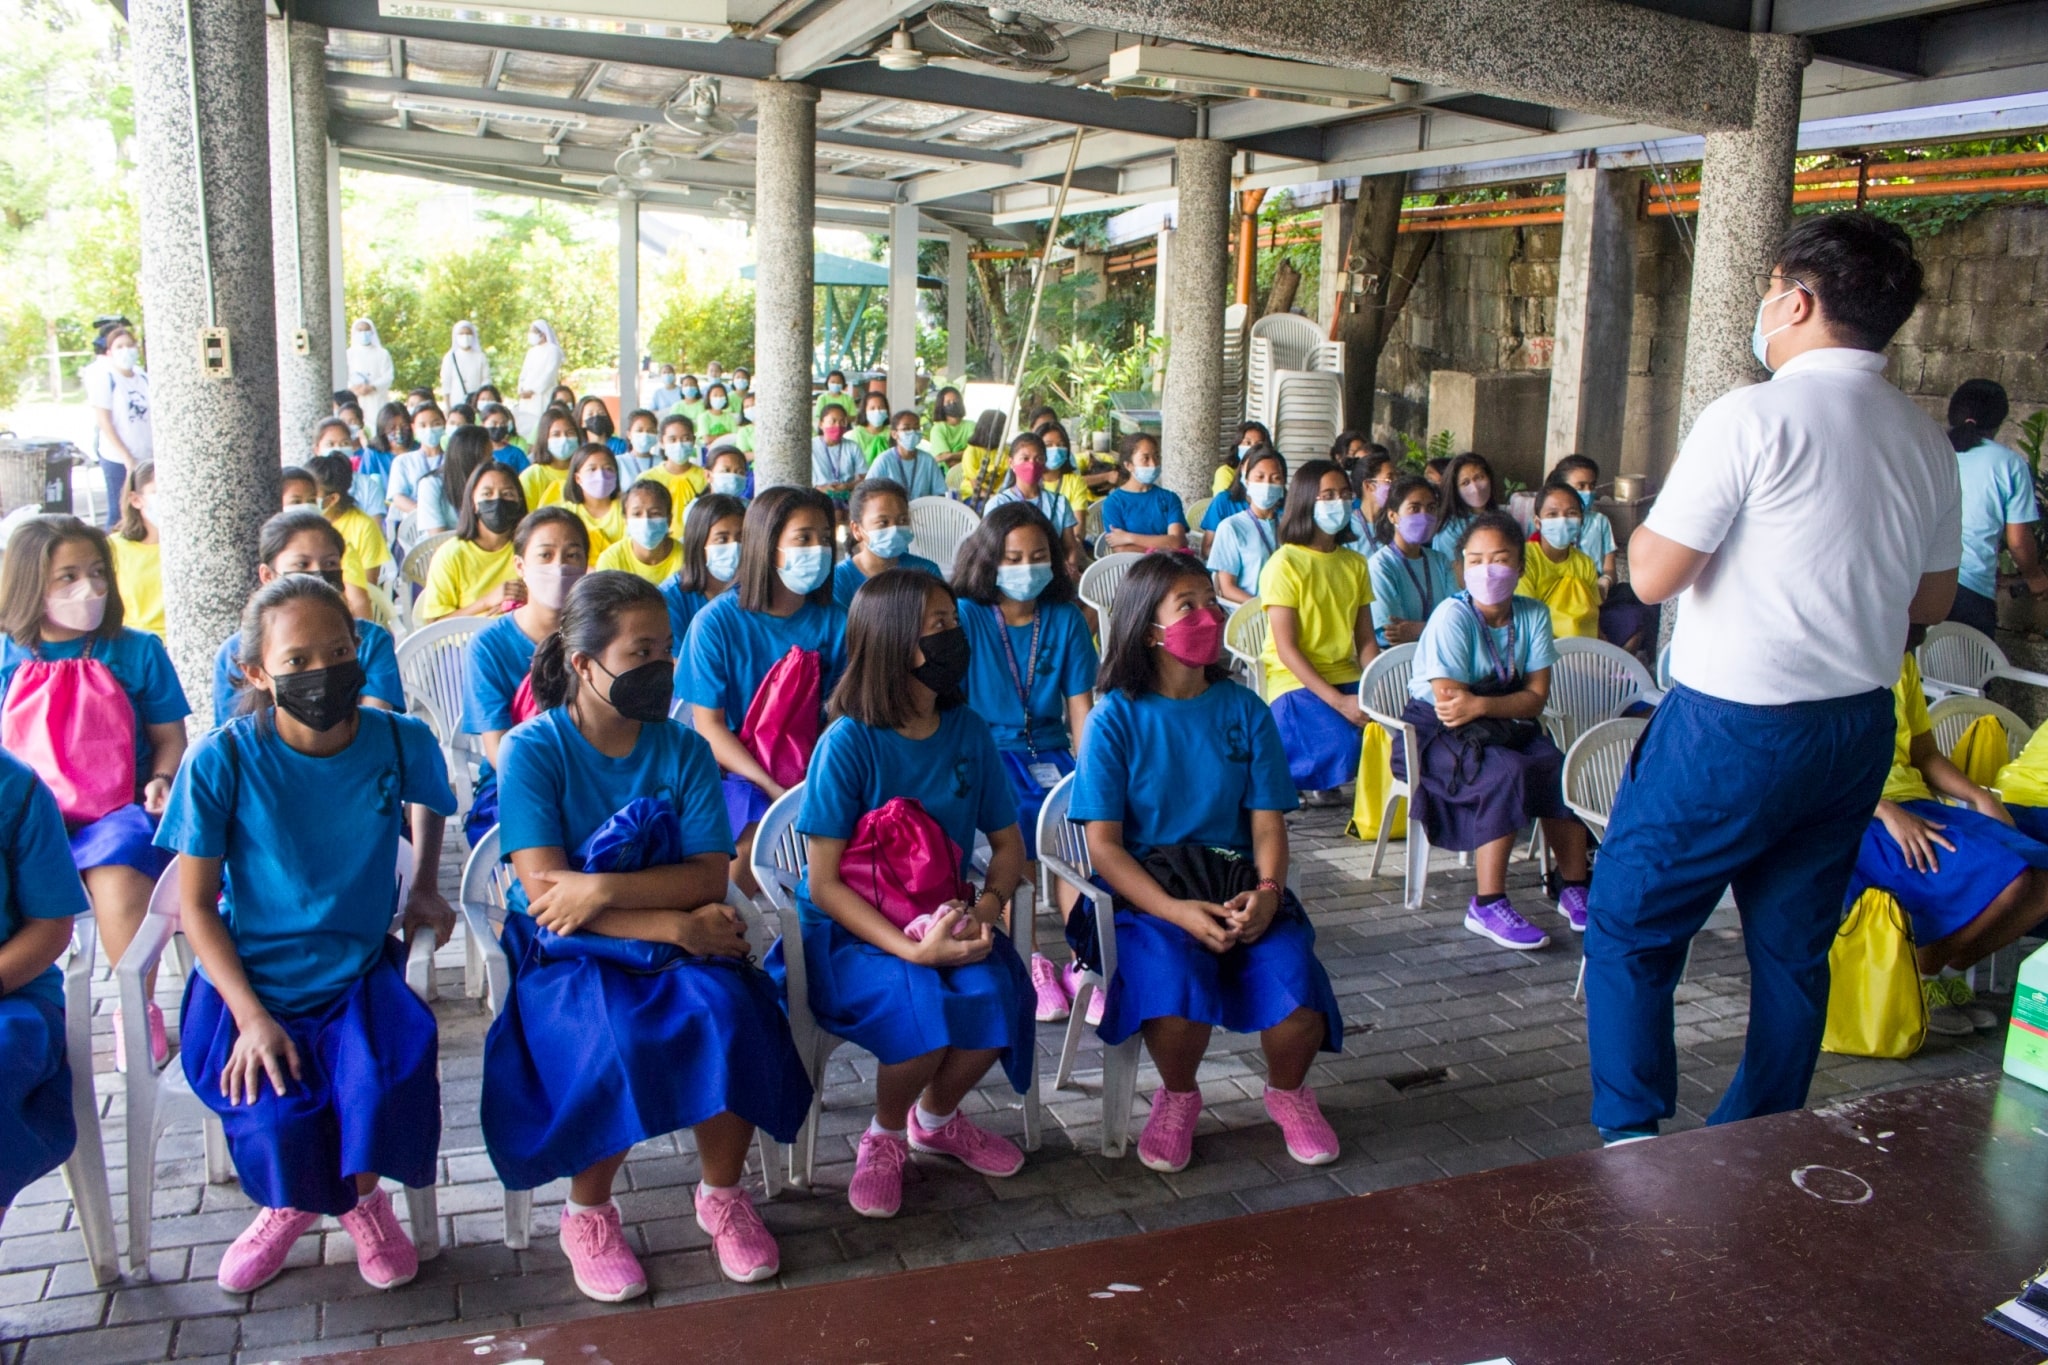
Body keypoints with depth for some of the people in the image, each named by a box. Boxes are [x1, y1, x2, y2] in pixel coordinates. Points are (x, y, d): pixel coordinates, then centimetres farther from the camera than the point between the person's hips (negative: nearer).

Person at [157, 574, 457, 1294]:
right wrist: (251, 1016, -15)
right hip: (251, 982, -1)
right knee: (278, 1114, -23)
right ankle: (291, 1204, 16)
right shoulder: (222, 761, -13)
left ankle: (361, 1193, 10)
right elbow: (195, 904, -6)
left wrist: (424, 886, 5)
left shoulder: (401, 742, -7)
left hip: (360, 972, 1)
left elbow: (427, 804, 20)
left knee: (388, 1081, -27)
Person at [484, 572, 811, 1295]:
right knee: (612, 1040, -32)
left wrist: (606, 887, -21)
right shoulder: (532, 749, -7)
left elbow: (710, 876, -5)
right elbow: (545, 890, -15)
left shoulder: (683, 748, 3)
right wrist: (677, 923, -21)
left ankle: (722, 1193, 0)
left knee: (728, 1015, -27)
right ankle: (587, 1213, -3)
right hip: (567, 950, -3)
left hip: (679, 944, 3)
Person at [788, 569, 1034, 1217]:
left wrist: (985, 910, -13)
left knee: (995, 997, -24)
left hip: (945, 916, 4)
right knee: (923, 1007, -31)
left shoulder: (967, 731, 0)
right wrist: (912, 950, -26)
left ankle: (935, 1116, 10)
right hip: (851, 929, -4)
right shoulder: (849, 743, -15)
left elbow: (1008, 843, 8)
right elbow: (824, 882, -15)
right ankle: (885, 1135, 3)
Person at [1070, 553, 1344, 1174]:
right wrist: (1176, 911, -22)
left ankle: (1287, 1091, 10)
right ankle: (1177, 1097, 1)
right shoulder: (1116, 719, -4)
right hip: (1144, 892, -3)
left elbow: (1267, 822, 3)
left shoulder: (1244, 711, 6)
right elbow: (1103, 844, -8)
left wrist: (1267, 891, -18)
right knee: (1175, 977, -34)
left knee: (1294, 978, -25)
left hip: (1237, 884, 3)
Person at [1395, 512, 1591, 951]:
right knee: (1508, 773, -30)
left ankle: (1574, 888, 1)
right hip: (1436, 735, -5)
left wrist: (1480, 705, -25)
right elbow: (1448, 705, -22)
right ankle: (1487, 906, -24)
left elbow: (1537, 697, -9)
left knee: (1561, 770, -18)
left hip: (1508, 729, 5)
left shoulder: (1533, 615, -3)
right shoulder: (1451, 616, -18)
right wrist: (1508, 704, -16)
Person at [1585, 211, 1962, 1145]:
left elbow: (1652, 573, -16)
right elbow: (1932, 603, 16)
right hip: (1860, 727, 7)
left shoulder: (1753, 418, -15)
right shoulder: (1927, 442, 8)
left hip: (1735, 726, -7)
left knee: (1629, 927, 6)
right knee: (1792, 947, 15)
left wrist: (1671, 494, 2)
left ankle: (1632, 1146, 7)